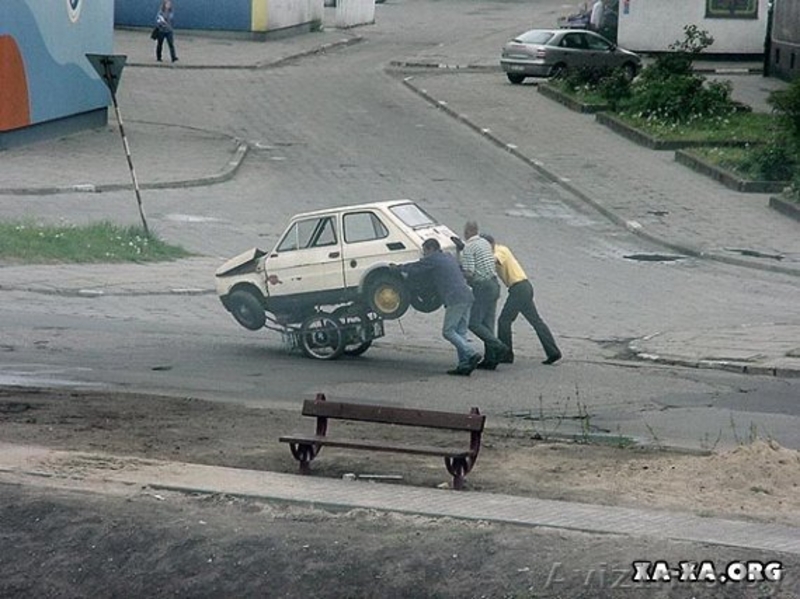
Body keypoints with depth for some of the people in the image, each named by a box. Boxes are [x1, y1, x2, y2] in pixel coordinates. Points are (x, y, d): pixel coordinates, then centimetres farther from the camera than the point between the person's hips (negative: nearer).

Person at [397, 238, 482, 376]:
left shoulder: (432, 260, 0)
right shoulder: (450, 258, 25)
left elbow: (414, 269, 5)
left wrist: (398, 267, 24)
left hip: (455, 299, -9)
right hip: (467, 296, 9)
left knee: (448, 331, -6)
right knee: (460, 332, 9)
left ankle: (471, 354, -19)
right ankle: (464, 364, 3)